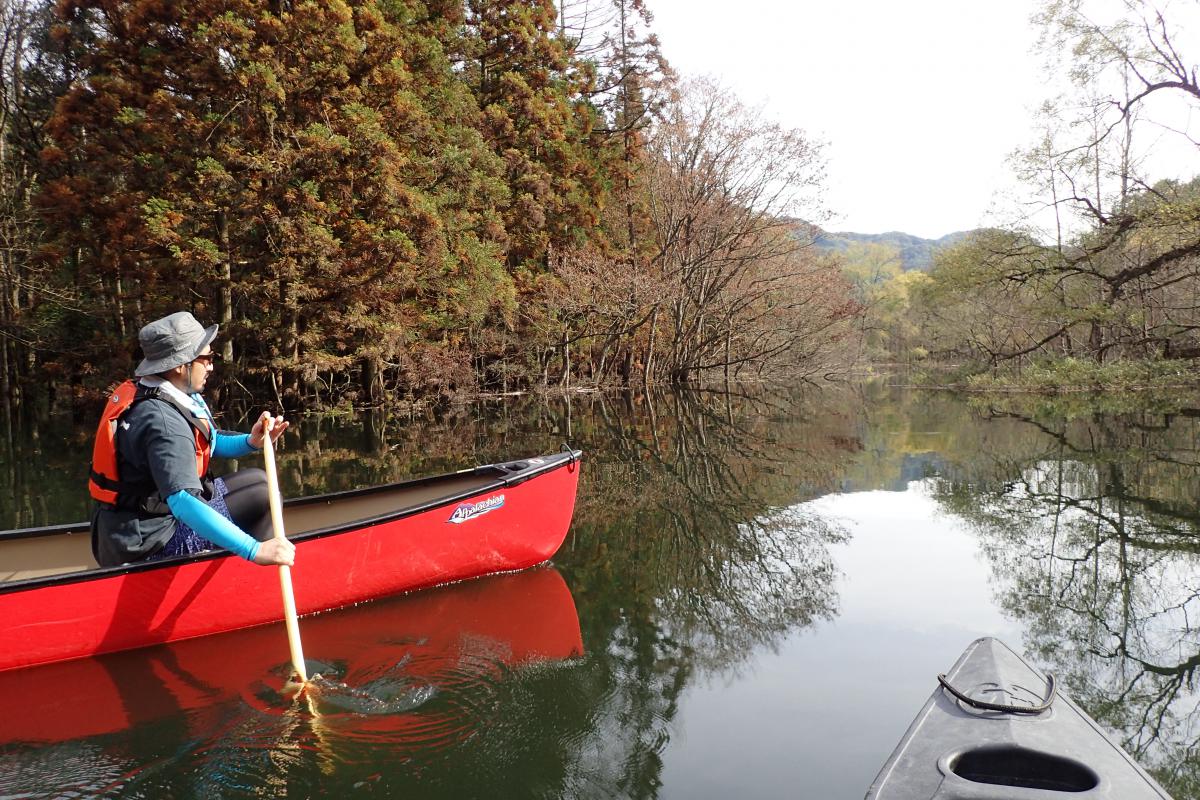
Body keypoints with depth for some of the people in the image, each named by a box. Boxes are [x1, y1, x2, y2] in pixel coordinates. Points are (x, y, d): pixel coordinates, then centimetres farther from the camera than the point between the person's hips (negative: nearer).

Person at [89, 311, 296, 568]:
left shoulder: (141, 393, 3)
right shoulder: (163, 421, -28)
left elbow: (209, 443, 15)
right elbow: (184, 504, -40)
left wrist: (251, 441, -5)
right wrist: (255, 550, -45)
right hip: (147, 543, -10)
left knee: (256, 479, 15)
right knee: (262, 495, -10)